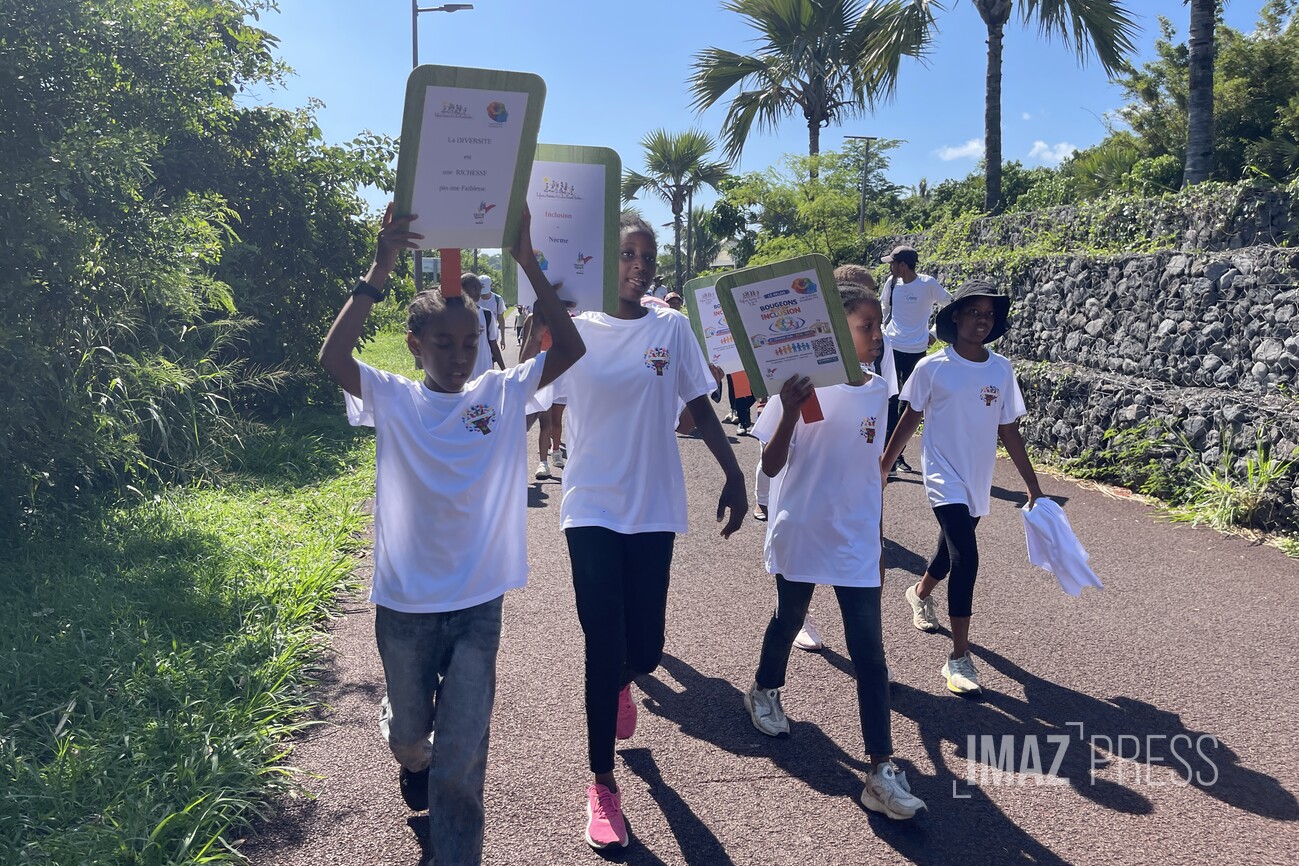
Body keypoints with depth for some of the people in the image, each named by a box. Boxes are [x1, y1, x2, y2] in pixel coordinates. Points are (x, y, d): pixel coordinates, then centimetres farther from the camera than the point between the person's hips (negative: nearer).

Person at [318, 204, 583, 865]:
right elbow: (332, 358, -22)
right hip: (404, 604, 1)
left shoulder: (503, 394, -2)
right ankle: (413, 760, 59)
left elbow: (570, 348, -13)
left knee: (461, 761, 1)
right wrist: (379, 272, -26)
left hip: (477, 604, 0)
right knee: (408, 734, 23)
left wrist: (527, 263, -19)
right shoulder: (392, 399, -5)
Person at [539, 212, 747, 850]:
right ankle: (602, 783, 17)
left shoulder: (671, 329, 2)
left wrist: (734, 476, 1)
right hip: (592, 509, -2)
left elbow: (700, 409, 7)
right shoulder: (575, 328, -2)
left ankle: (621, 681, 49)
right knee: (604, 645, -2)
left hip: (654, 509, 2)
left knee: (644, 647, 8)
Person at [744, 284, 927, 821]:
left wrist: (879, 542, 13)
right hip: (800, 535, -3)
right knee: (789, 619, 20)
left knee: (870, 653, -2)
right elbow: (771, 467, -15)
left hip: (856, 542, 3)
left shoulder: (877, 392, 2)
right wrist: (789, 413, -32)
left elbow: (873, 472, 9)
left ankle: (882, 773, 2)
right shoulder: (802, 385, -12)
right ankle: (765, 690, 49)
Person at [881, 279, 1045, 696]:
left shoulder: (1002, 370, 0)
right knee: (966, 558, -17)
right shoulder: (933, 368, -10)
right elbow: (910, 419, -1)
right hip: (945, 476, -5)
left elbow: (1009, 431, 5)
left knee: (951, 549, 22)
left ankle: (920, 593, 55)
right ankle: (959, 658, -6)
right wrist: (883, 466, 3)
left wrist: (1033, 486, 5)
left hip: (978, 481, 5)